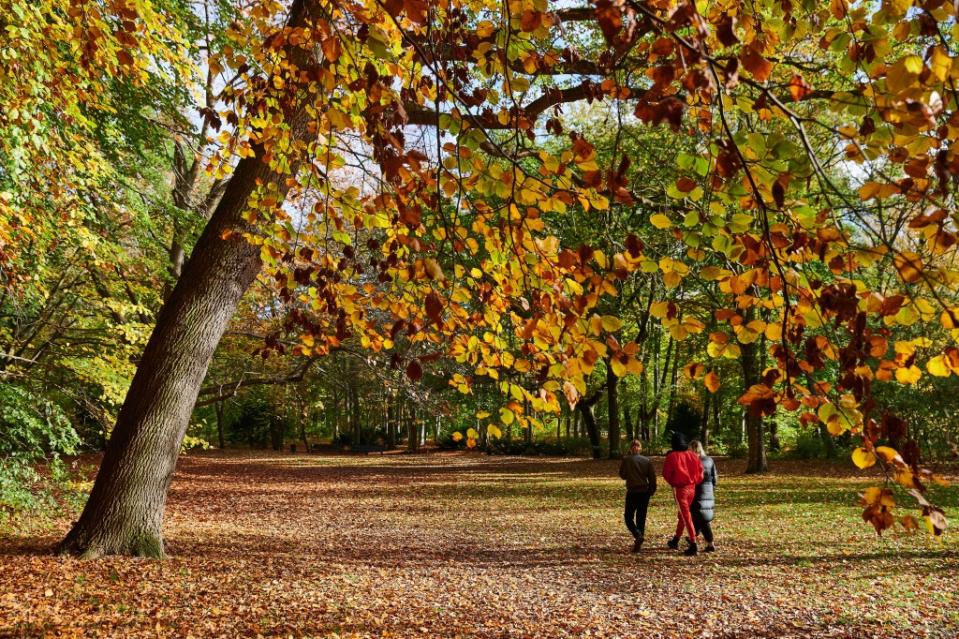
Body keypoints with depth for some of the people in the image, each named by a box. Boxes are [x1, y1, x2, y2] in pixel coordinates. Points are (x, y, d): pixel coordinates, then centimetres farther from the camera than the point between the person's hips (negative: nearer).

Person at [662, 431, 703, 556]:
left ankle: (693, 545, -10)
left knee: (686, 516, -4)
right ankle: (675, 540, 32)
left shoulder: (671, 456, -9)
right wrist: (695, 482, 15)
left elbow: (666, 474, -4)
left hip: (679, 488, -5)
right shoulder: (693, 455, 3)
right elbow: (700, 470, 3)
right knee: (682, 515, 19)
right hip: (692, 488, 5)